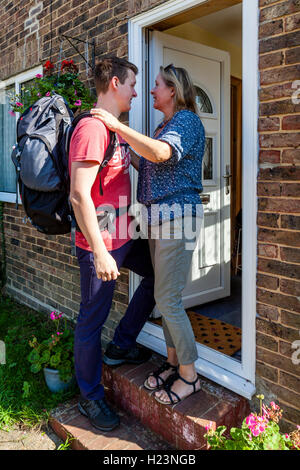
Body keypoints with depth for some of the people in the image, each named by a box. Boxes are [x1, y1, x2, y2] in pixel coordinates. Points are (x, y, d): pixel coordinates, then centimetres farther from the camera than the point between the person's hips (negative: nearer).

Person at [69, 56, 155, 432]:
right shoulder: (92, 128, -18)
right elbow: (79, 196, -24)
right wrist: (100, 253, -25)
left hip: (125, 236, 10)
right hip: (100, 244, -10)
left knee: (157, 274, 22)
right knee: (92, 320, 4)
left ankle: (120, 346, 34)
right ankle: (90, 397, 25)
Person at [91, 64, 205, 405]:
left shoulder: (186, 120, -8)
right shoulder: (164, 126, 21)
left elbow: (160, 153, -28)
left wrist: (118, 126, -21)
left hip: (178, 216, -9)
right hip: (159, 218, 9)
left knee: (167, 299, -7)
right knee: (164, 296, 12)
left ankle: (189, 376, 9)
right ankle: (173, 362, 27)